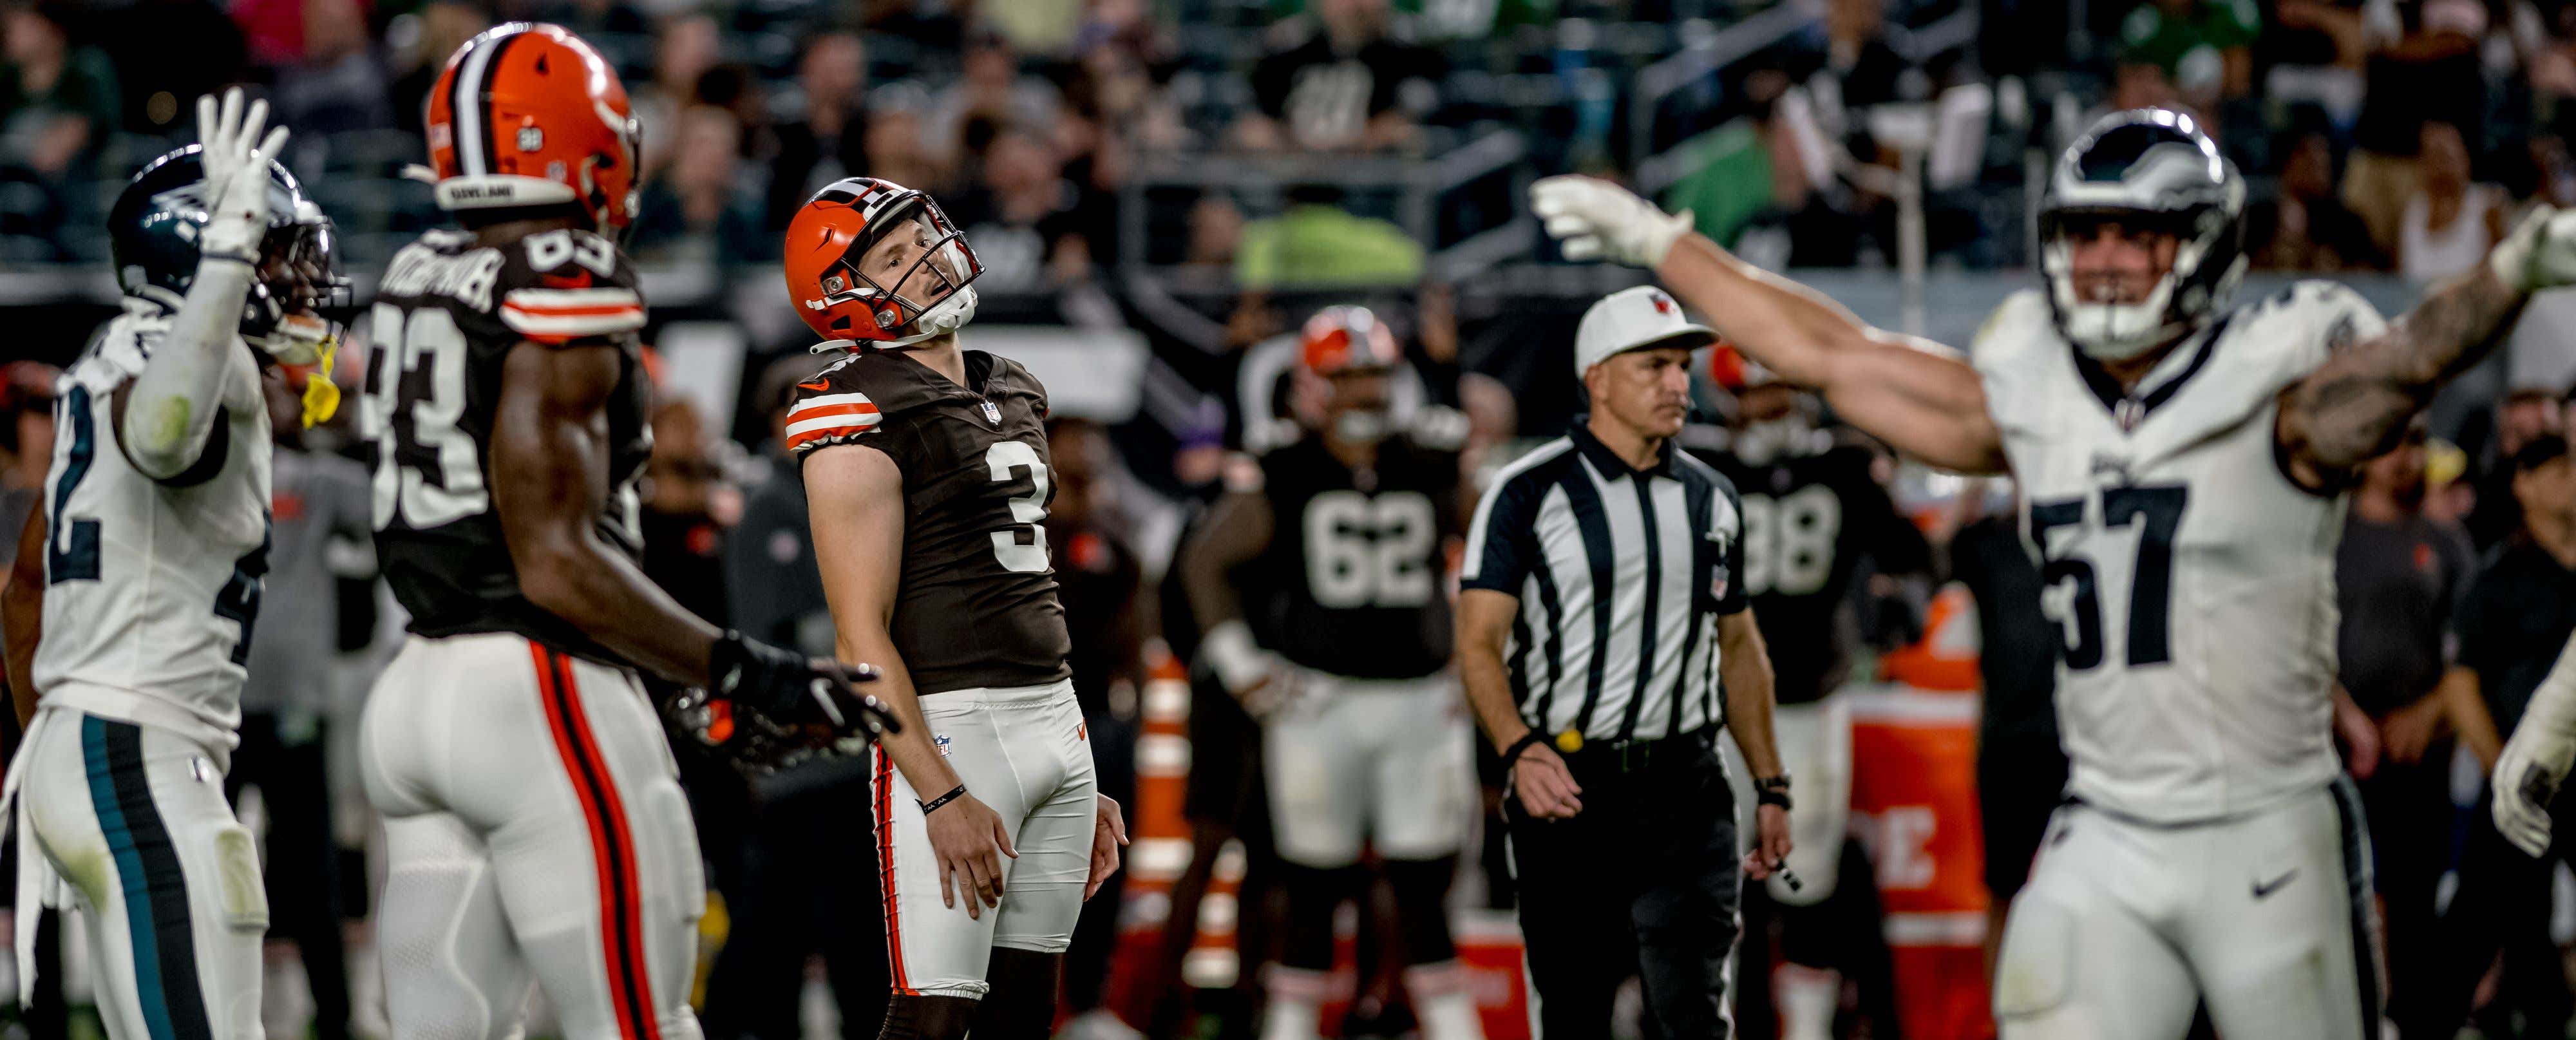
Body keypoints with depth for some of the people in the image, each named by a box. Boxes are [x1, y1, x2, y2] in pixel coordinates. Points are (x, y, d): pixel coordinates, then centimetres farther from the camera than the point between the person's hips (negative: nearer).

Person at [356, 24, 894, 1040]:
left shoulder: (416, 285, 13)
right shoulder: (562, 299, -13)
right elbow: (557, 564, -17)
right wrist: (743, 674, -13)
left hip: (419, 685, 8)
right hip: (544, 694, -8)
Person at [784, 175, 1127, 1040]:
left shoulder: (1014, 395, 17)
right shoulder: (861, 422, -10)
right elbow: (863, 634, -15)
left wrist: (1079, 789, 21)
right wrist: (941, 796, -22)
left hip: (1057, 717, 8)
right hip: (950, 725, -8)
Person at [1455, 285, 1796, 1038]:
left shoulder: (1711, 501, 13)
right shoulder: (1530, 494, -4)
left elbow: (1740, 649, 21)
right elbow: (1479, 644, -9)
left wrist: (1770, 786, 17)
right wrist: (1521, 750, -26)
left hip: (1685, 789, 3)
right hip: (1567, 788, -3)